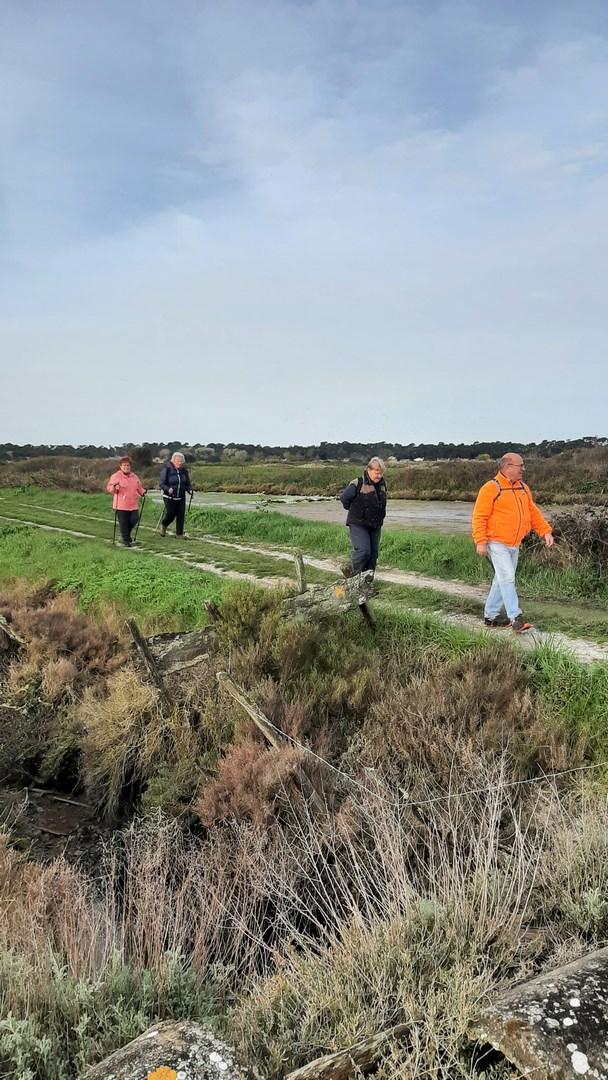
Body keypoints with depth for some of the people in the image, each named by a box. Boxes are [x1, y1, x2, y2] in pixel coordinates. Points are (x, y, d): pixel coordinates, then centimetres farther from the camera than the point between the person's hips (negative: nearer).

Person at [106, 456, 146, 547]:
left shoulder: (134, 476, 14)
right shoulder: (115, 476, -2)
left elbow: (139, 487, 26)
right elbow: (108, 487, -3)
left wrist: (143, 492, 7)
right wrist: (114, 487, -23)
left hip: (133, 505, 5)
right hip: (121, 506, -5)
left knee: (134, 519, 0)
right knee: (123, 523, -3)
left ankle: (125, 535, 25)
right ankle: (126, 541, 9)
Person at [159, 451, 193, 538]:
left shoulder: (184, 470, 4)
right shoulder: (166, 469, -10)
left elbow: (188, 483, 12)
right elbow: (162, 484, -11)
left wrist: (190, 490, -9)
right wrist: (168, 489, -30)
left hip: (181, 497, 4)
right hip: (169, 497, -4)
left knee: (181, 515, 1)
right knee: (170, 514, -3)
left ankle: (179, 534, 10)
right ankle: (163, 525, 30)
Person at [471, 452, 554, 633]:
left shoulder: (523, 489, 12)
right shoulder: (491, 488, -11)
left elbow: (533, 513, 16)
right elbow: (479, 517, -13)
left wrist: (546, 531, 4)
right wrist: (481, 541, -19)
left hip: (514, 545, 8)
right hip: (497, 543, -8)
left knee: (503, 580, 13)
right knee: (507, 578, -13)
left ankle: (491, 615, 22)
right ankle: (515, 618, -11)